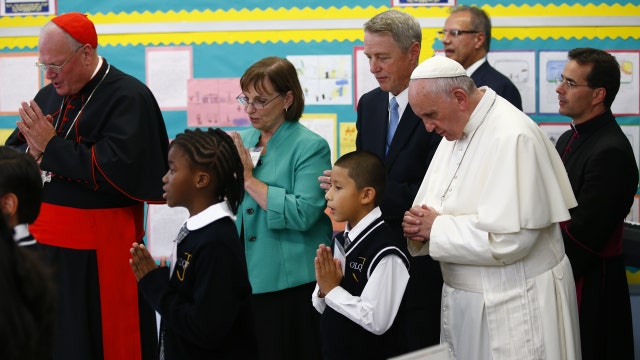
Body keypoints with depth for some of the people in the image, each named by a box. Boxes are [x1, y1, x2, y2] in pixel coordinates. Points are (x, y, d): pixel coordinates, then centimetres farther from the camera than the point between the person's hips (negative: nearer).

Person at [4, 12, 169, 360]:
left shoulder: (128, 97, -11)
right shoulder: (48, 97, 11)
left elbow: (118, 169, -24)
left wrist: (51, 146, -17)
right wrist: (33, 152, -9)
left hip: (99, 252, -7)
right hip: (45, 242, 7)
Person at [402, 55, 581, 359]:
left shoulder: (513, 137, -20)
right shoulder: (457, 132, 9)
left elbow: (509, 237, -26)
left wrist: (437, 228, -16)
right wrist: (419, 225, -8)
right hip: (466, 298, 8)